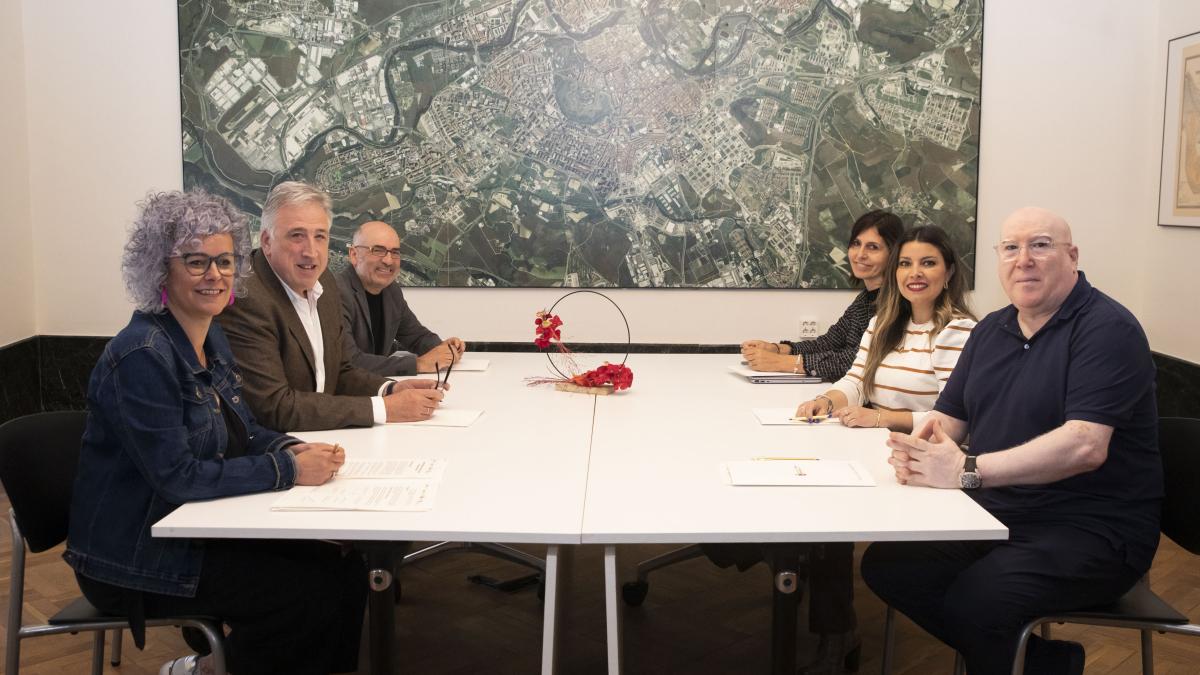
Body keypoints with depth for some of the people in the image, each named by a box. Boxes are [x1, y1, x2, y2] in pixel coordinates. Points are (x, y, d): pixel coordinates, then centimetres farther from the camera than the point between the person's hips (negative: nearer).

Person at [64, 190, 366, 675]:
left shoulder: (211, 337, 6)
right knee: (312, 593, -16)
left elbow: (243, 429, 13)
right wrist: (288, 470, -23)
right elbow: (177, 477, -25)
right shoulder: (141, 356, -21)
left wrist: (293, 449, -8)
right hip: (136, 557, -8)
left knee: (346, 571, -3)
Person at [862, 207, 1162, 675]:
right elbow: (948, 417, 13)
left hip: (1092, 528, -8)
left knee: (973, 603, -29)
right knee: (886, 565, -6)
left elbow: (1085, 445, -26)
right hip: (997, 512, 8)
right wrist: (917, 448, -12)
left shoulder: (1108, 329, -13)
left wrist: (967, 470, -31)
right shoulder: (991, 330, 12)